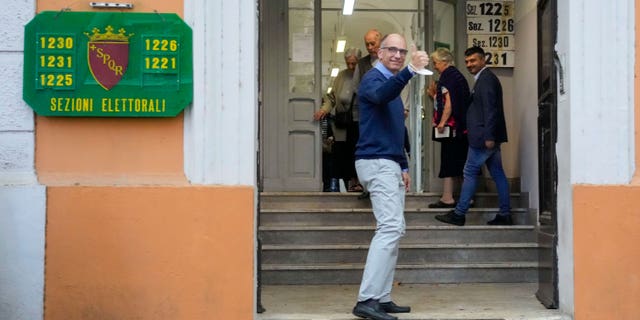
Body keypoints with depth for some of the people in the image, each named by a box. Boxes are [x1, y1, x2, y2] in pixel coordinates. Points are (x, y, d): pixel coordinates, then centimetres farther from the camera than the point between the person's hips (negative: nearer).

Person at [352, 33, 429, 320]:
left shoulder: (393, 83, 22)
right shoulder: (373, 79, -7)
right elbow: (380, 95, -35)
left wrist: (404, 167, 21)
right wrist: (410, 70, -47)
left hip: (390, 164, 10)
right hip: (376, 162, -10)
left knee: (394, 229, 8)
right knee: (390, 227, -18)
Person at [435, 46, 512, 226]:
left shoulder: (486, 79, -13)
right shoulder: (485, 78, 19)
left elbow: (490, 109, -20)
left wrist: (488, 137, -24)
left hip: (483, 136, -10)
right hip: (489, 137, 10)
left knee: (470, 172, -4)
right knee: (497, 173, 9)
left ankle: (459, 214, 1)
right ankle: (505, 215, 12)